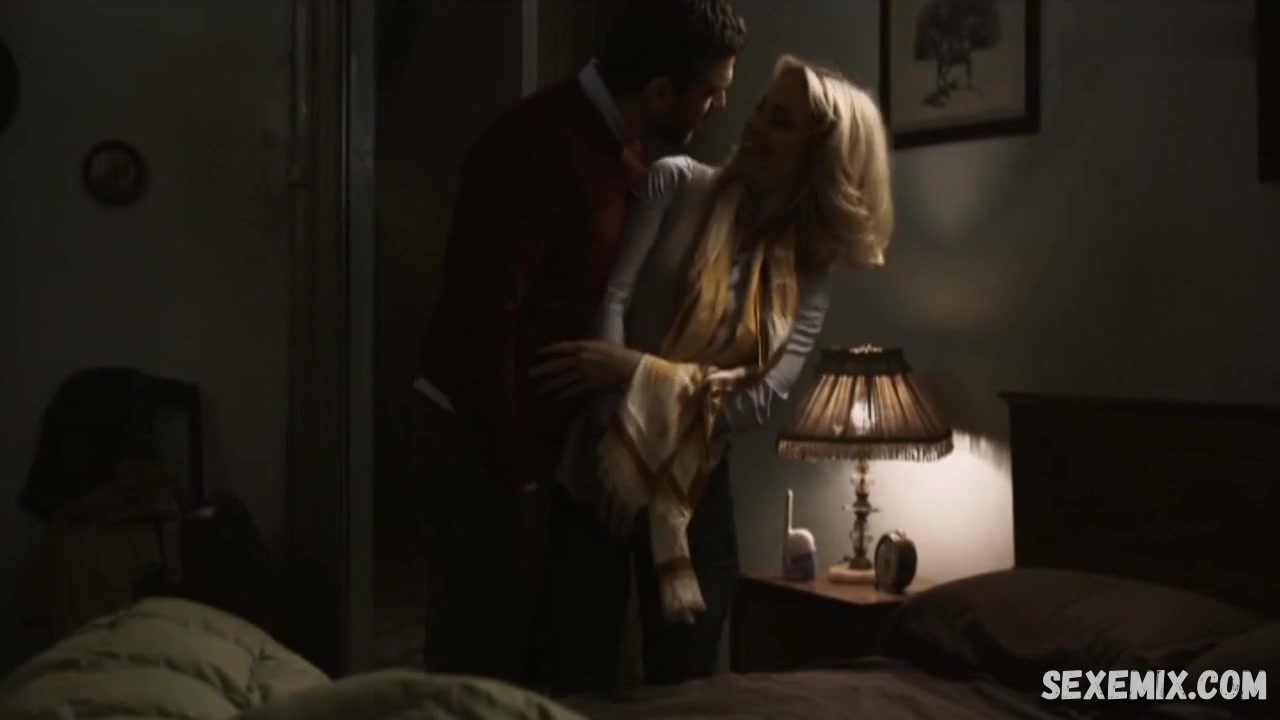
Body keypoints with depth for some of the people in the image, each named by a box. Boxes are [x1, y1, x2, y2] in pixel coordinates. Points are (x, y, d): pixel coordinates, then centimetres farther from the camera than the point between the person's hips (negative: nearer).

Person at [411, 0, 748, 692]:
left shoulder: (618, 145, 7)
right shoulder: (537, 147, -23)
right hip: (481, 434, -9)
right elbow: (480, 316, -25)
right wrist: (508, 465, -19)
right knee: (479, 652, 0)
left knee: (542, 644, 17)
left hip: (550, 428, 9)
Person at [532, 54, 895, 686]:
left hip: (697, 482, 2)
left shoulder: (810, 268, 2)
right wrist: (624, 427, -26)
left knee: (683, 681, 11)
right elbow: (610, 299, -14)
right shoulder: (677, 184, -3)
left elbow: (760, 401, -10)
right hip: (607, 458, -2)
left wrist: (638, 371, -23)